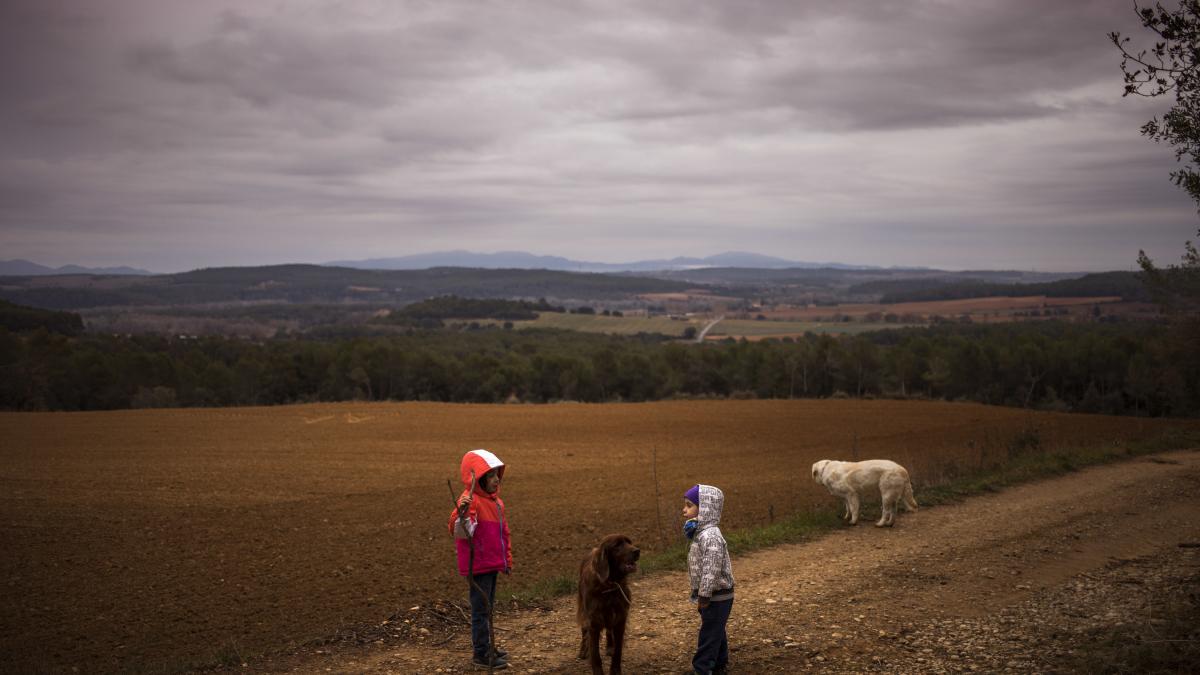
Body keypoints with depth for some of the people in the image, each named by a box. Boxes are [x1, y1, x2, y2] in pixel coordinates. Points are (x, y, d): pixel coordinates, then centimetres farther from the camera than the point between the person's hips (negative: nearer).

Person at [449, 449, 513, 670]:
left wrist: (507, 558, 22)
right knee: (480, 609, -2)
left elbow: (503, 532, 21)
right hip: (477, 566, -9)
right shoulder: (471, 500, -18)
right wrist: (461, 512, -49)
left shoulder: (495, 501, 11)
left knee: (487, 607, 18)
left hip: (492, 564, 9)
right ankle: (481, 654, 6)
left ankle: (485, 646, 30)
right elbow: (461, 532, -31)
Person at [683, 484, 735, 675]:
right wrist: (701, 594, 18)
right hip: (716, 595, 10)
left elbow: (711, 569, -28)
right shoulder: (702, 533, 8)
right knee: (716, 631, 20)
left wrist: (704, 595, -23)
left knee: (709, 633, -1)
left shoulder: (710, 536, -26)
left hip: (716, 595, -10)